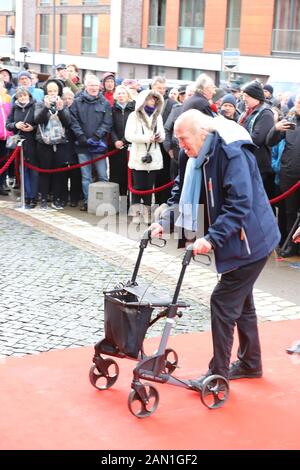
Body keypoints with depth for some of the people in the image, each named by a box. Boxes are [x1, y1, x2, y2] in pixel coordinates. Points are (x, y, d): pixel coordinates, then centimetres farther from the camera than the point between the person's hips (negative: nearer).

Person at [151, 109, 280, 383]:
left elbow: (240, 204, -30)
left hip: (250, 242, -10)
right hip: (236, 240, 10)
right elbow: (183, 193, 9)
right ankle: (250, 364, 33)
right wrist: (164, 221, -5)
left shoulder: (232, 153, -24)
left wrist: (212, 238, -33)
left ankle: (218, 373, 5)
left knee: (223, 302, -6)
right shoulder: (202, 155, 5)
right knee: (240, 300, 18)